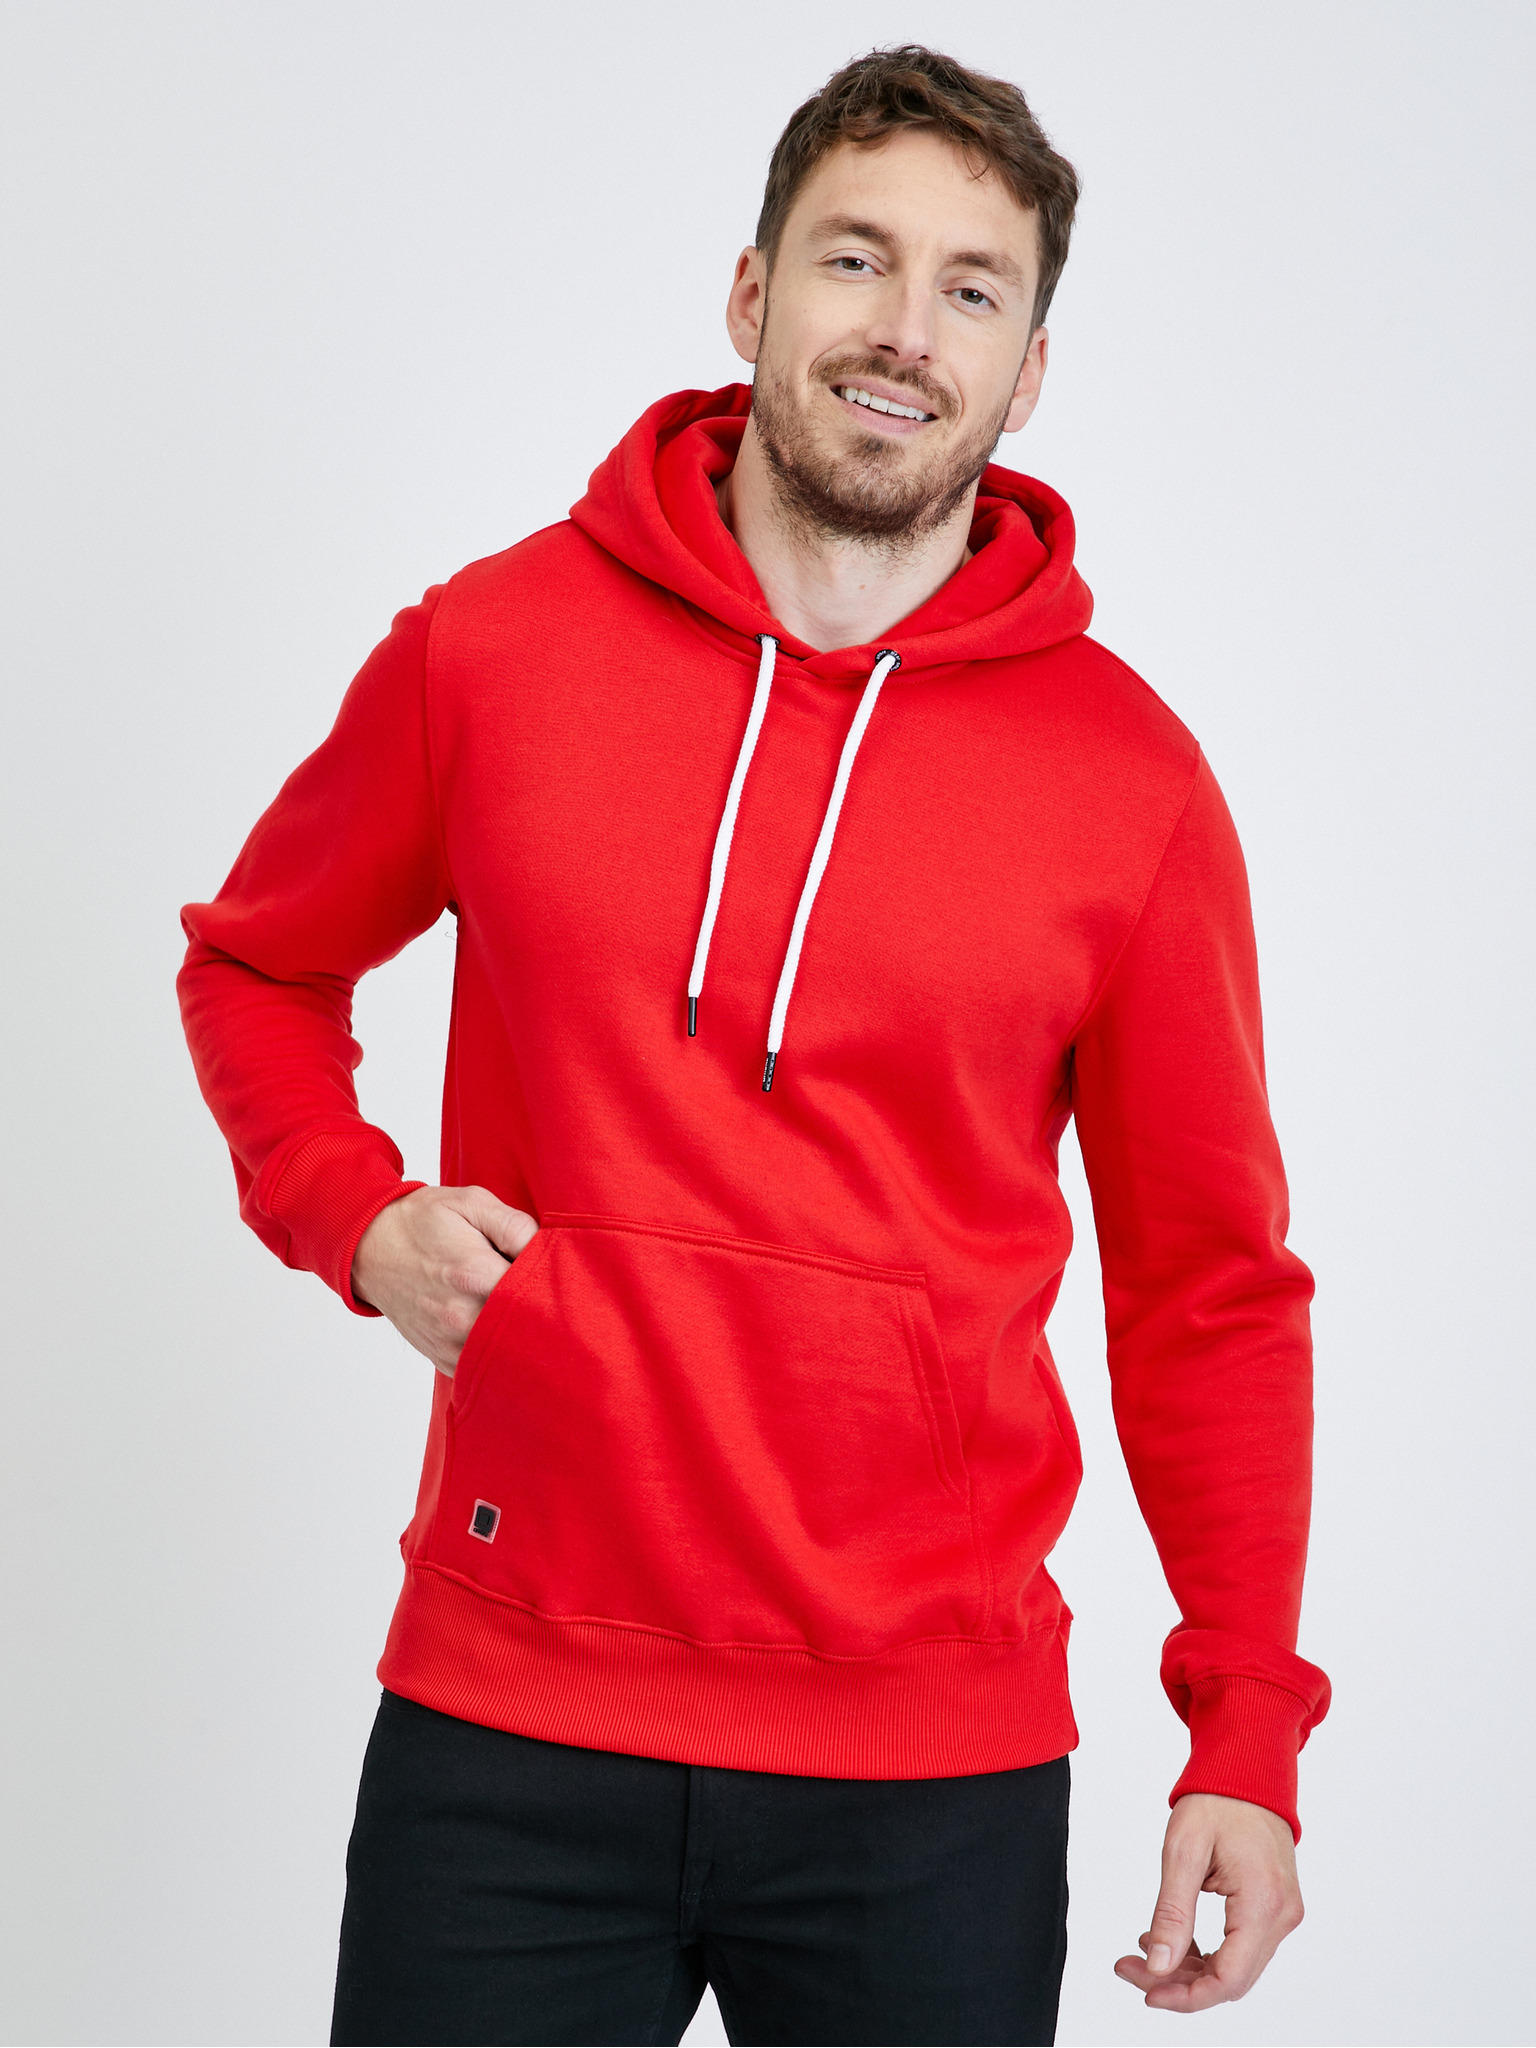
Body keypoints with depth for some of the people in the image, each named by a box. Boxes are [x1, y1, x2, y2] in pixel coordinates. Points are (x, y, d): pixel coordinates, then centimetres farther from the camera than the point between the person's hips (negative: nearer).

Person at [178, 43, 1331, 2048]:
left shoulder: (1133, 780, -1)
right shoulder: (487, 647, 0)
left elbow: (1210, 1289, 4)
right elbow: (255, 964, 16)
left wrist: (1249, 1732, -2)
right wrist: (351, 1210, -3)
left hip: (943, 1766, 0)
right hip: (507, 1728, 0)